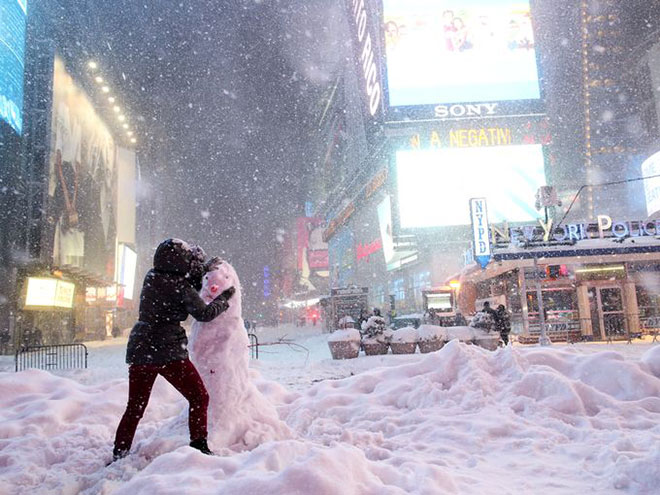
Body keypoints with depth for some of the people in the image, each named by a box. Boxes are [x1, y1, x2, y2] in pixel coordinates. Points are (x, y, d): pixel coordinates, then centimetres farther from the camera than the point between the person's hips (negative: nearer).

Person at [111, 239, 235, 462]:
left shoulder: (151, 278, 7)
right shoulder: (180, 286, -12)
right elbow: (204, 313, -6)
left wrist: (203, 270, 22)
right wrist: (224, 298, 8)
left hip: (139, 350, 7)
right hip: (167, 351, -7)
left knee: (135, 406, 18)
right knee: (198, 397, 7)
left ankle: (119, 453, 19)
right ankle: (198, 445, 5)